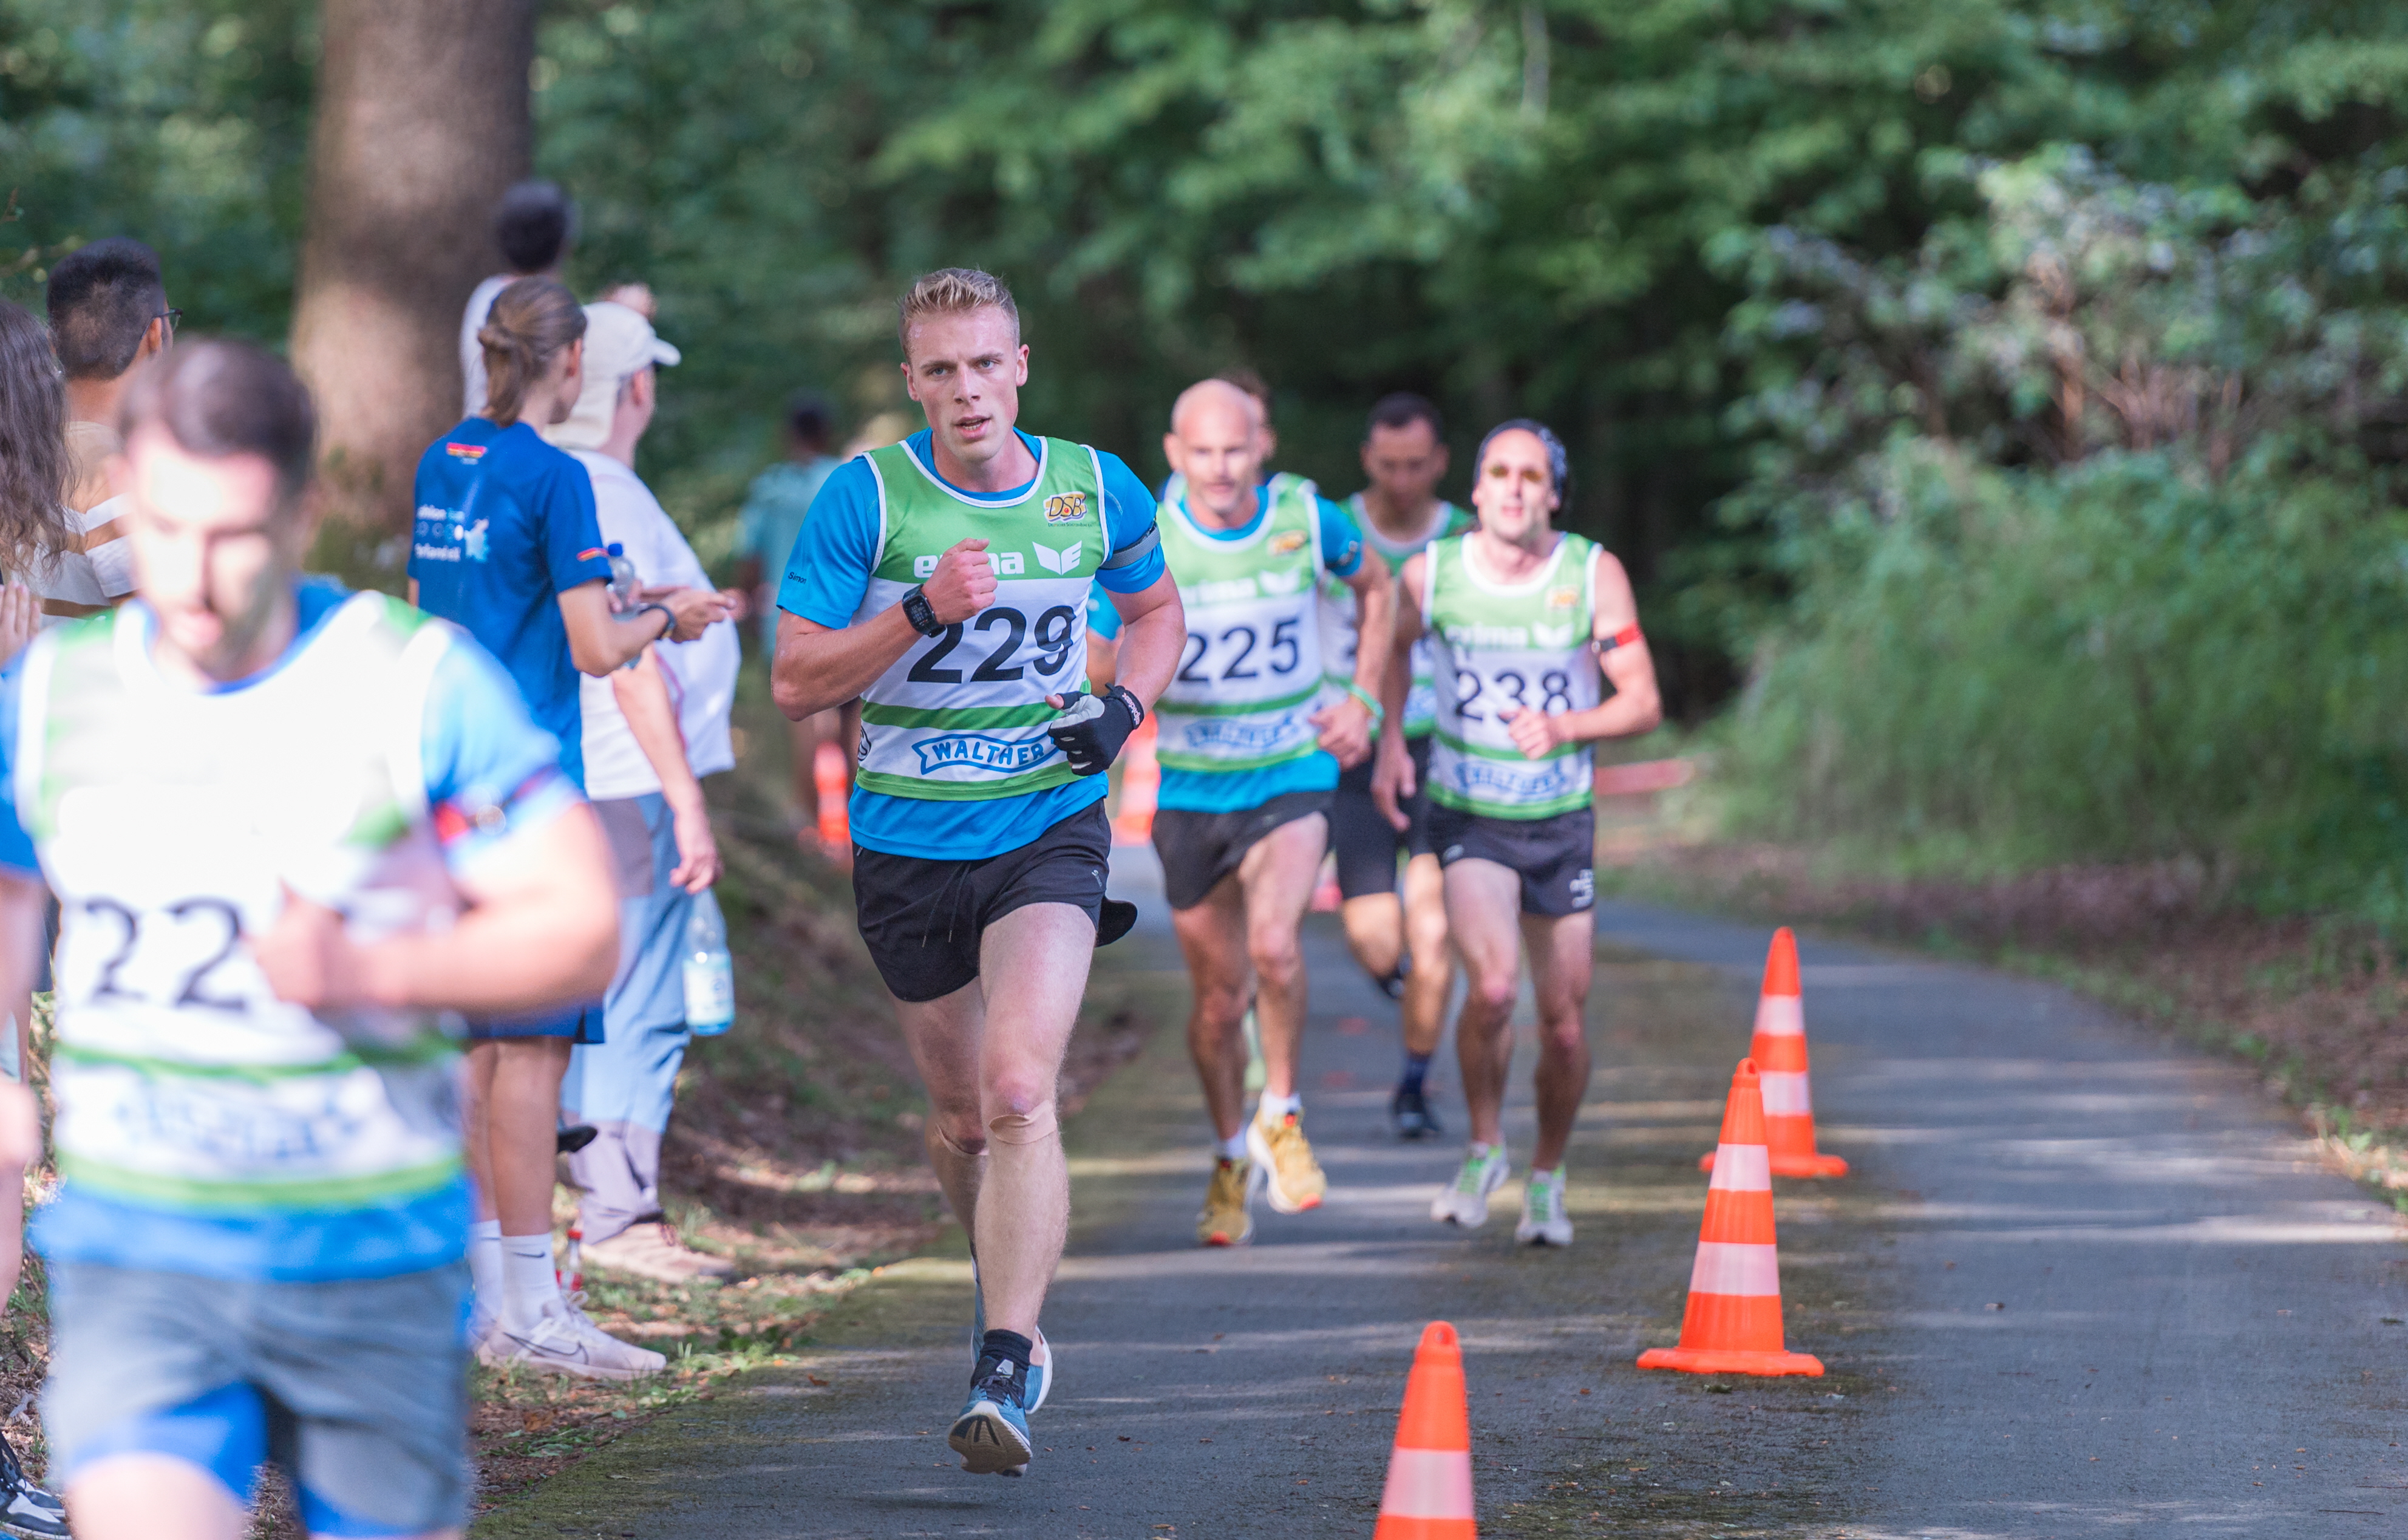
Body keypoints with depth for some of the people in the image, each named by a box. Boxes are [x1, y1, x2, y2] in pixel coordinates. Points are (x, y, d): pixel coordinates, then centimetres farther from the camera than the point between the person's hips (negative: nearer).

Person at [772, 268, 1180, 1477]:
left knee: (1018, 1092, -20)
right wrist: (923, 612, -23)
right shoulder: (866, 497, -8)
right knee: (962, 1115, 13)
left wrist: (1126, 706, -1)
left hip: (1049, 831, -1)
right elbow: (795, 680, -9)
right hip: (906, 843, 1)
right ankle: (1009, 1293, 42)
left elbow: (1155, 611, 19)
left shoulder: (1097, 492, 0)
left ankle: (1004, 1380, -23)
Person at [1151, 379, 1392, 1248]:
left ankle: (1279, 1118, -2)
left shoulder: (1308, 518, -8)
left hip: (1292, 775, -1)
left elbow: (1376, 588, 13)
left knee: (1274, 945, -26)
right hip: (1188, 788, 1)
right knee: (1219, 996, 8)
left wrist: (1364, 700, 4)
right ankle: (1232, 1159, 33)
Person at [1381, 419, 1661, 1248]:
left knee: (1565, 1024, 5)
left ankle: (1547, 1176, 31)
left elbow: (1643, 702, -7)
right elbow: (1392, 645, 16)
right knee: (1494, 985, -24)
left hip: (1561, 819, 1)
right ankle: (1484, 1148, 0)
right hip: (1467, 816, -1)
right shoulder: (1431, 572, -7)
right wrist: (1390, 745, 7)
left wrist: (1564, 728, -24)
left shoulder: (1594, 575, -9)